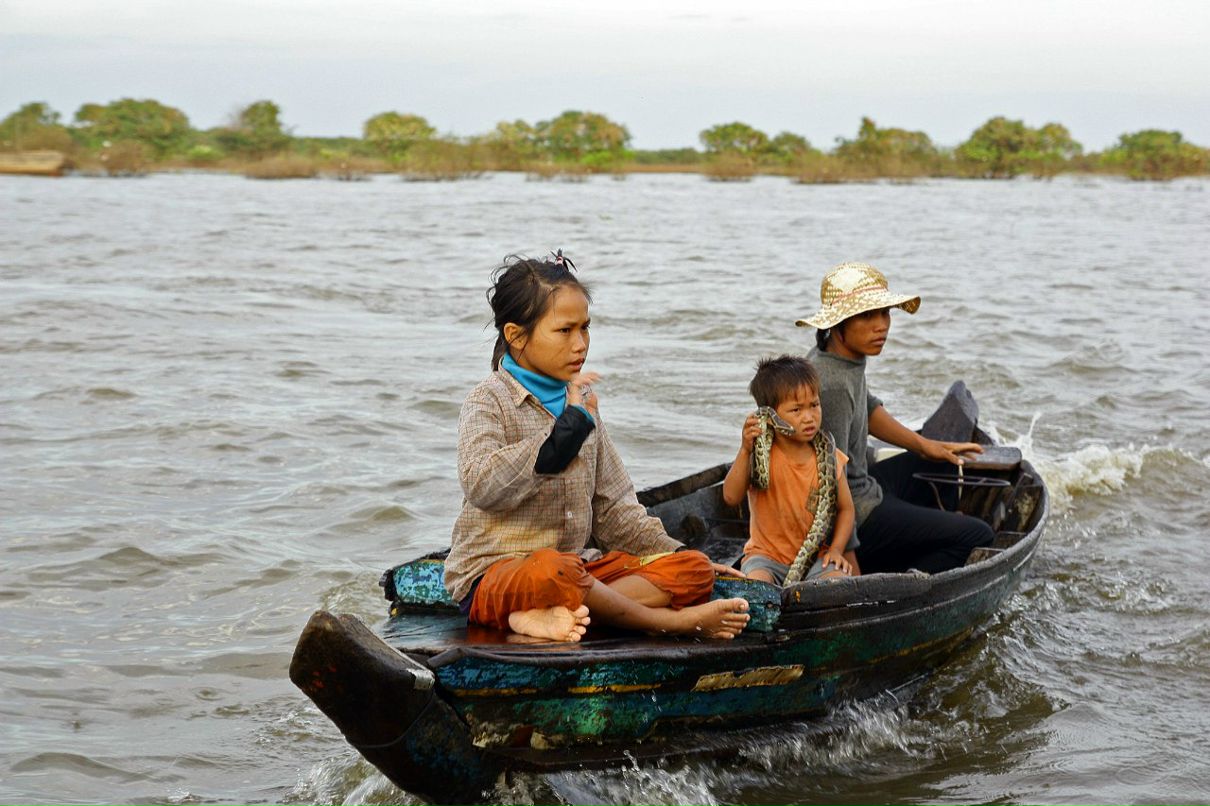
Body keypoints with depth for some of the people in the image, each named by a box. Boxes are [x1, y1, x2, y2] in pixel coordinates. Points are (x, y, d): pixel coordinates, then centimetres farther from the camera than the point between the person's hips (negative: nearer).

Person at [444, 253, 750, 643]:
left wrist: (673, 553, 10)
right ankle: (678, 621, -23)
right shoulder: (489, 401, -7)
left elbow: (612, 504, 20)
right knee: (552, 571, -42)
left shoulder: (583, 401, 16)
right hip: (493, 574, -8)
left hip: (576, 564, 8)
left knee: (693, 570, -9)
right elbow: (482, 485, -27)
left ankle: (552, 614, -30)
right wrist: (567, 427, -28)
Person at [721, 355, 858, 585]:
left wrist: (836, 549, -4)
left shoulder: (829, 456, 0)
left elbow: (845, 508, 11)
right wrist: (745, 451, -32)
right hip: (767, 556, -3)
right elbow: (731, 497, -22)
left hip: (816, 557, 3)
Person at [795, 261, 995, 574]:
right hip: (854, 513, -10)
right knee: (978, 536, -10)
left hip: (861, 487, 10)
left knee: (944, 463, 30)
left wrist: (925, 445, 17)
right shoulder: (832, 385, -31)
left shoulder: (849, 356, 0)